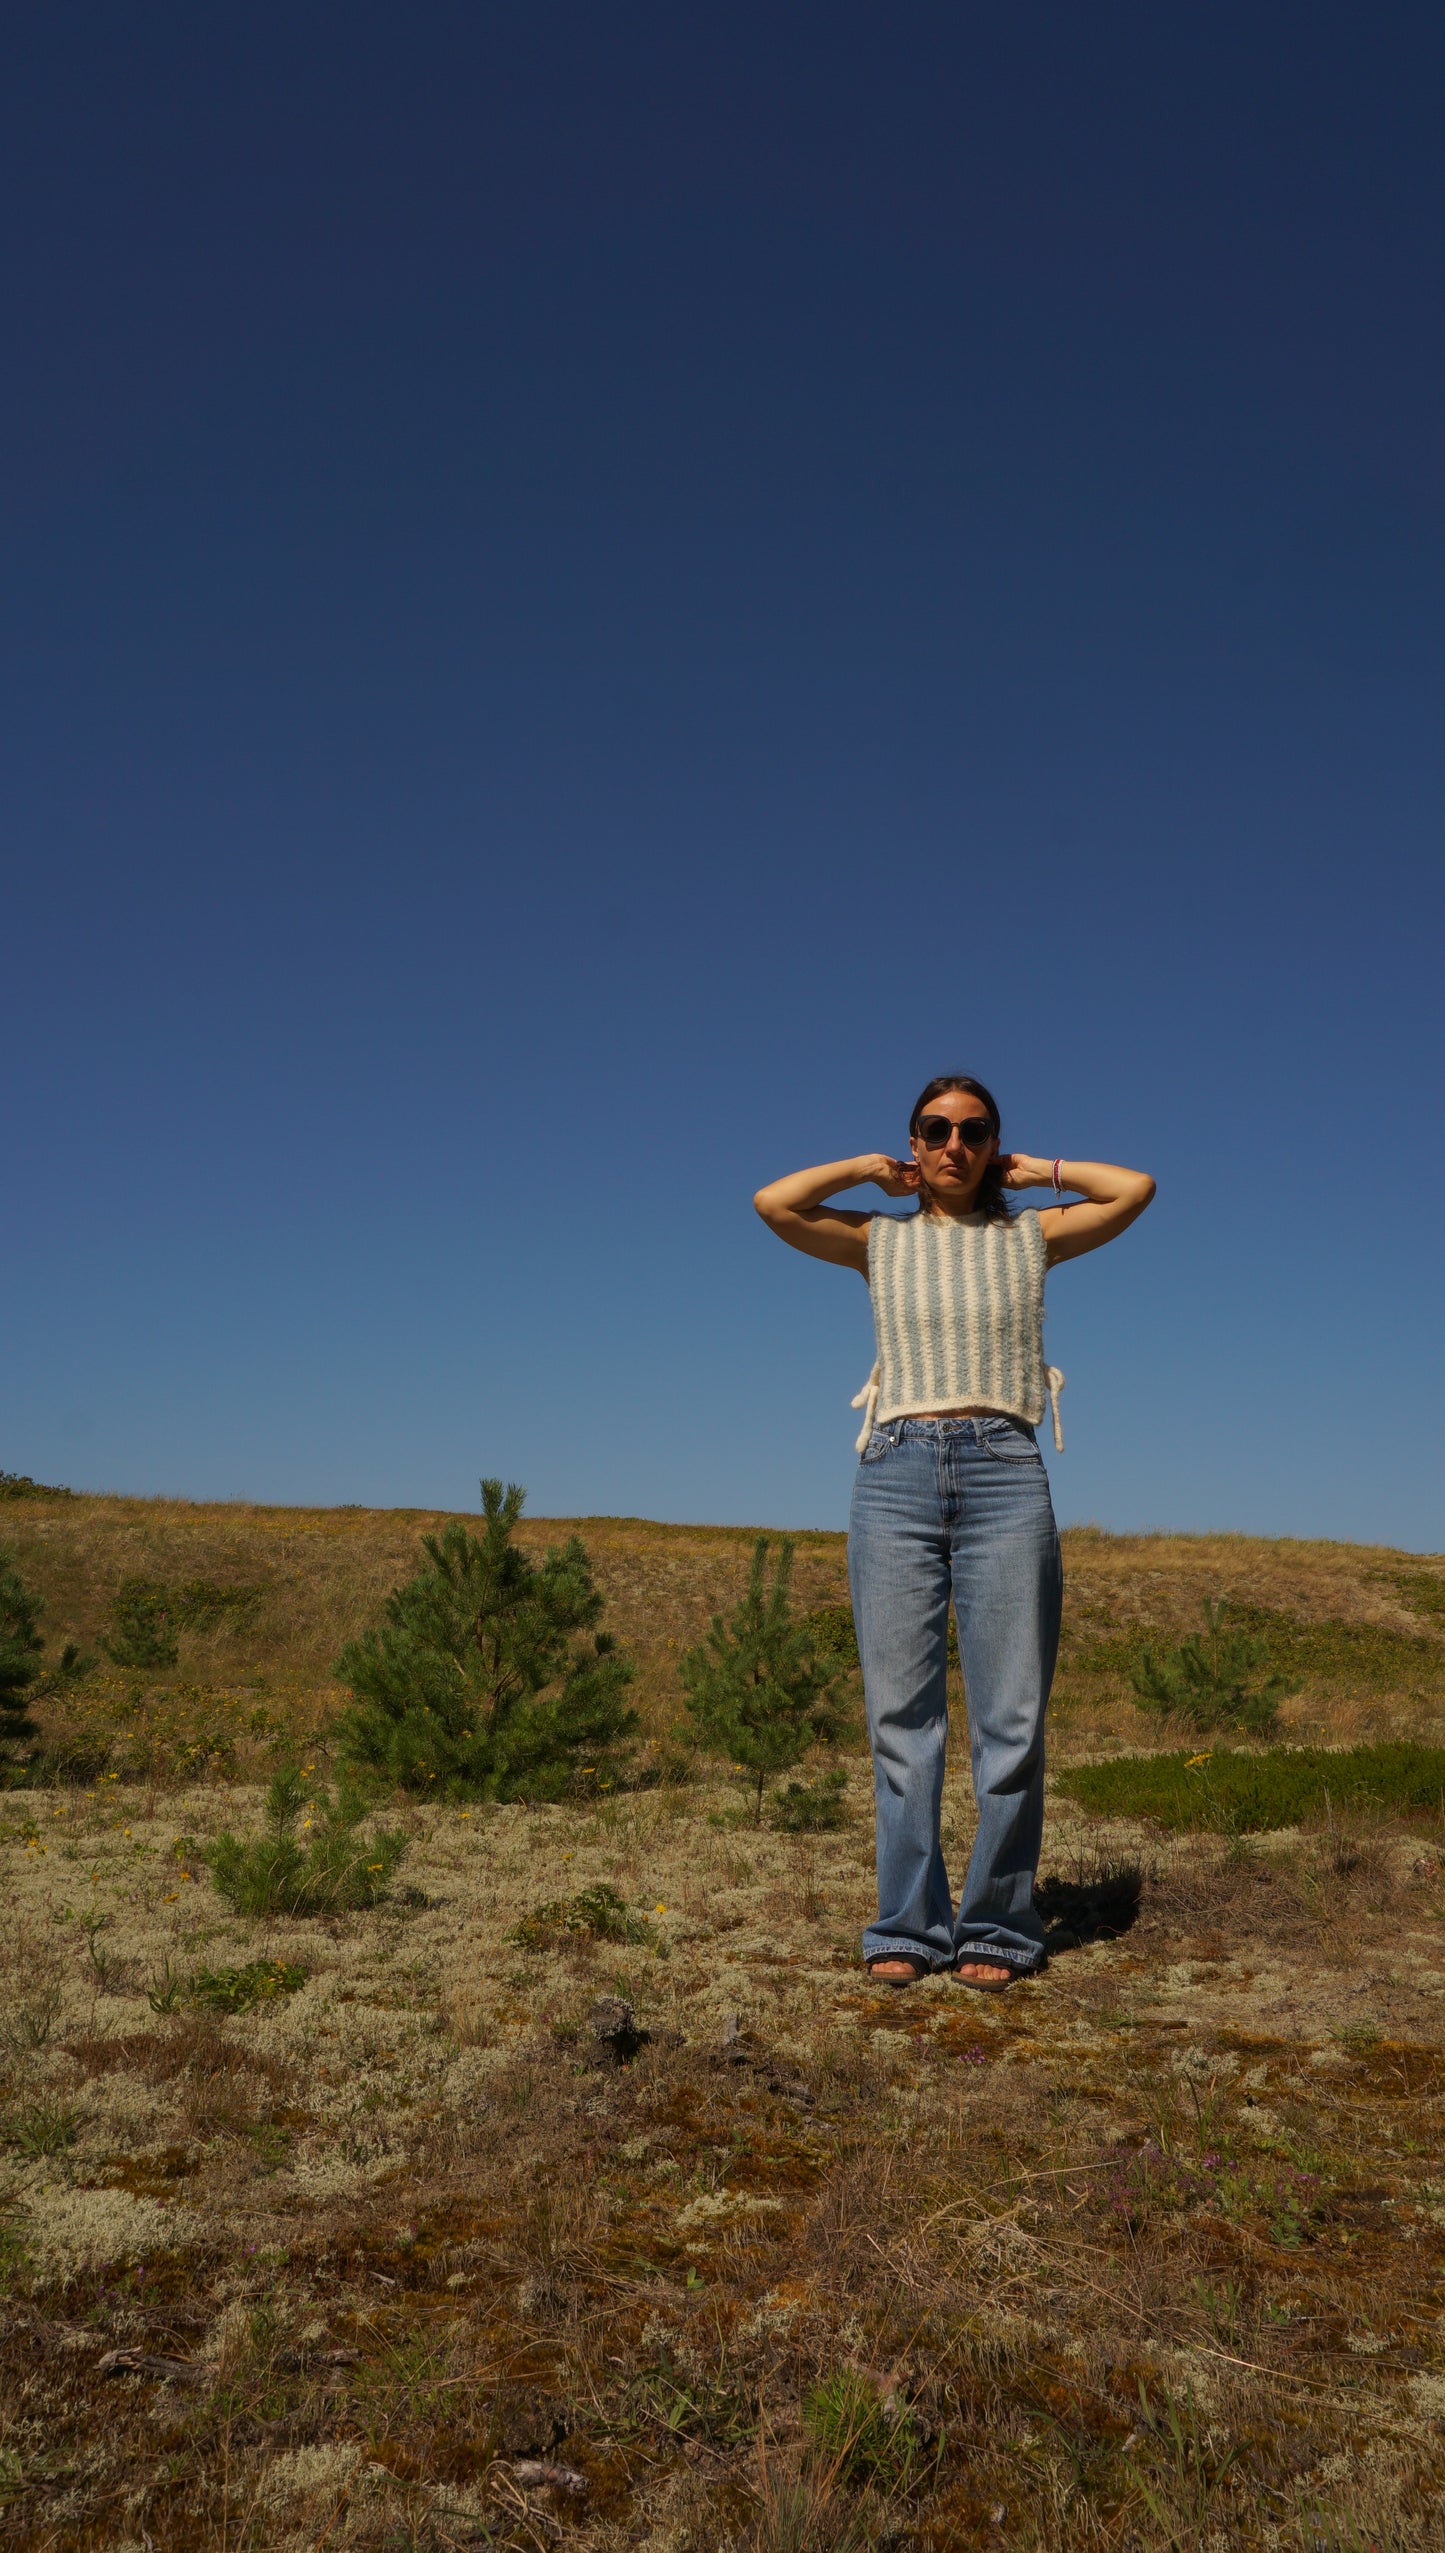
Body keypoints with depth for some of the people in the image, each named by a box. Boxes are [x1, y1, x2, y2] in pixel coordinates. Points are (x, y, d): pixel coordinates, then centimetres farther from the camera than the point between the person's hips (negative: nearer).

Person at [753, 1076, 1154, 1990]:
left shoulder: (1029, 1237, 14)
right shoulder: (880, 1240, 14)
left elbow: (1137, 1189, 3)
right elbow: (772, 1204, 0)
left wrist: (1035, 1171, 14)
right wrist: (871, 1170, 12)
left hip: (1004, 1475, 0)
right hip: (897, 1474, 0)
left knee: (1011, 1717, -2)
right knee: (902, 1715, -1)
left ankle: (996, 1930, 9)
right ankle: (908, 1928, 9)